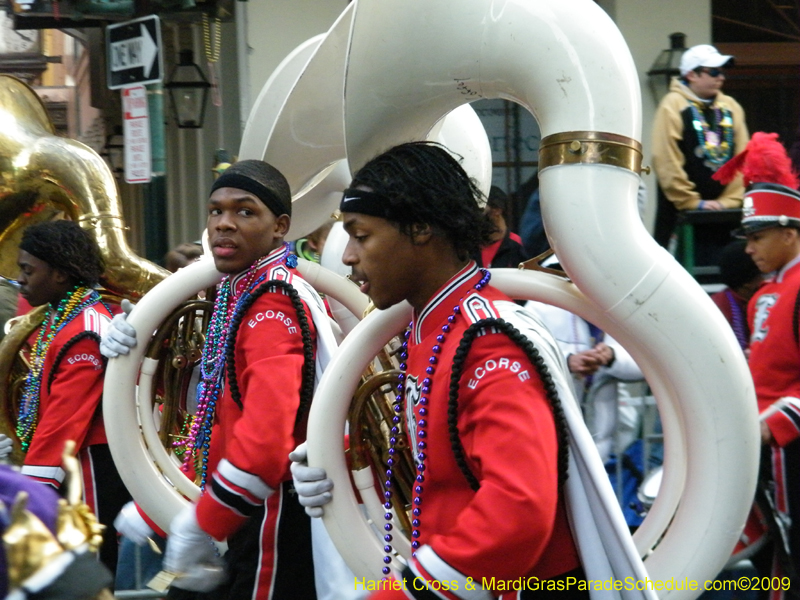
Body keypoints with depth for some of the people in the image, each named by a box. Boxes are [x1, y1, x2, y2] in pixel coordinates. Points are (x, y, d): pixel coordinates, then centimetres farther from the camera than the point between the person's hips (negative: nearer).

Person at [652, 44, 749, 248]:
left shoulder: (731, 107, 10)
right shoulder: (672, 106, -7)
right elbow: (667, 162, -14)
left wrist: (732, 199, -1)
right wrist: (692, 202, -14)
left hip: (724, 209, 5)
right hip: (680, 211, -5)